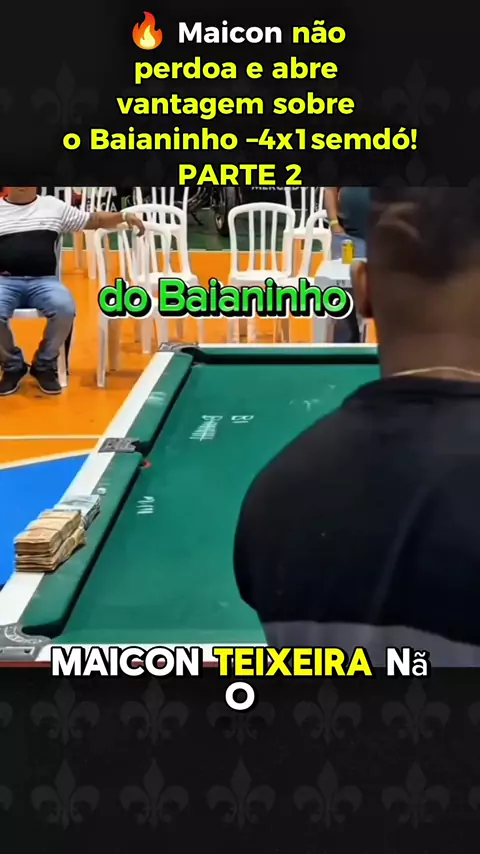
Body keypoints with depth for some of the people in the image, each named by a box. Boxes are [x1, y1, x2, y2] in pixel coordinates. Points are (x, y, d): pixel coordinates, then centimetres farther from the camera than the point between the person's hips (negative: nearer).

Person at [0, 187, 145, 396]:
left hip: (44, 281, 1)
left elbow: (94, 220, 18)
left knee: (65, 309, -32)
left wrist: (123, 216, 1)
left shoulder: (54, 206, 17)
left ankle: (44, 364, -7)